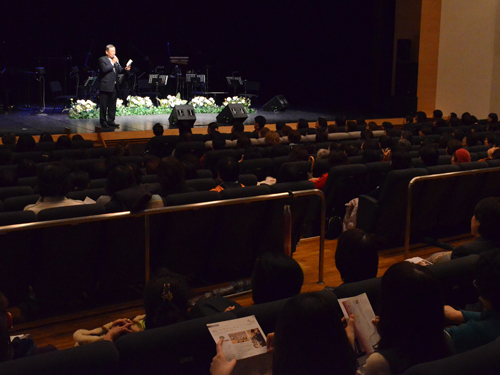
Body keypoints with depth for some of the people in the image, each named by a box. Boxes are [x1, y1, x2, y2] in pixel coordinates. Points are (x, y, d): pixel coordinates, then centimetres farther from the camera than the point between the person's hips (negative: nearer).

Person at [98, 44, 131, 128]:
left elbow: (119, 70, 12)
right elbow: (104, 69, -19)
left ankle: (111, 121, 17)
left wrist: (125, 69, -8)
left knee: (112, 105, 10)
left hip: (114, 87, 7)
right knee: (104, 105, -1)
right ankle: (103, 121, 6)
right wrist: (113, 63, -16)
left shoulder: (116, 60, 15)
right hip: (105, 87, -7)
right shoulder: (102, 59, -5)